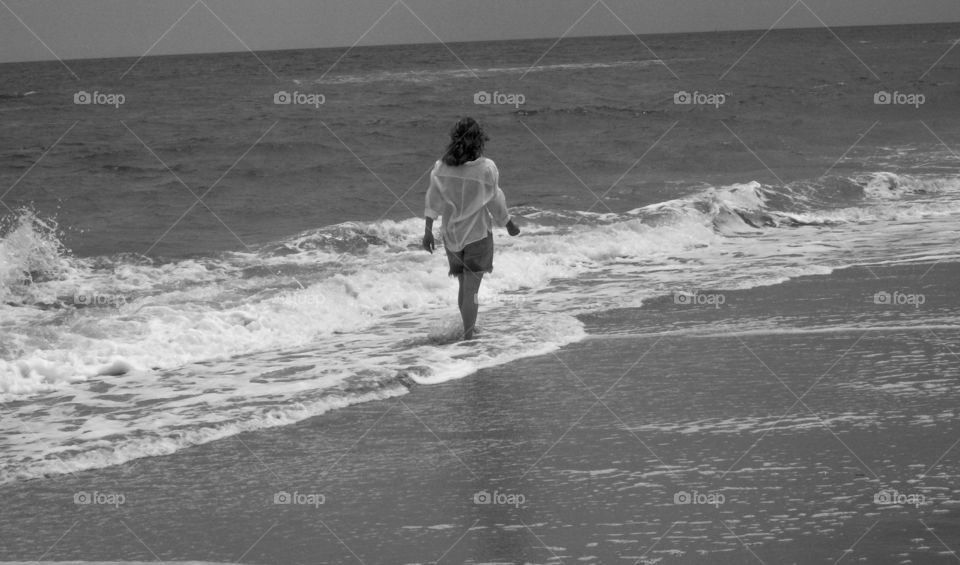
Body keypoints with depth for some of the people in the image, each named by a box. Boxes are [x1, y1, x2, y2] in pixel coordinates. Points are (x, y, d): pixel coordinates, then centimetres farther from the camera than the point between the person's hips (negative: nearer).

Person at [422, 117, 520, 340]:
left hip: (451, 233, 4)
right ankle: (468, 337, -1)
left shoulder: (441, 167, -6)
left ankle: (470, 329, 33)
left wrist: (428, 231, 7)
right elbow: (495, 202, -6)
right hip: (478, 233, -4)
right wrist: (509, 224, 10)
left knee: (464, 286, 19)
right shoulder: (486, 168, -16)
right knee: (471, 289, -1)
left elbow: (433, 201, -1)